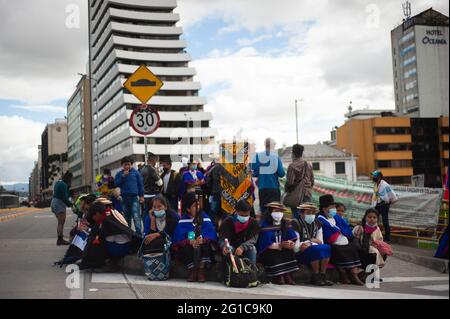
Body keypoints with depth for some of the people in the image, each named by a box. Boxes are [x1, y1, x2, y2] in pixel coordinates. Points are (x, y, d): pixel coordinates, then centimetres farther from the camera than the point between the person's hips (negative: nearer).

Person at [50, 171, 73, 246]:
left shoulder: (57, 182, 14)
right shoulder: (63, 184, -17)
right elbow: (64, 197, -19)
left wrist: (68, 186, 3)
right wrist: (70, 204, -8)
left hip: (54, 202, 10)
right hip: (59, 203, -10)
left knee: (60, 222, 14)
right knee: (61, 222, -9)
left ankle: (60, 239, 17)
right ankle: (60, 240, -10)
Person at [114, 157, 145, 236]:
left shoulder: (135, 172, 2)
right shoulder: (119, 174, 8)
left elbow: (140, 184, 5)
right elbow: (116, 184, -1)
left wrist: (141, 196, 1)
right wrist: (123, 176, -11)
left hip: (134, 197, -3)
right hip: (124, 197, 3)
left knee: (136, 216, -13)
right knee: (127, 217, 12)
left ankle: (139, 233, -15)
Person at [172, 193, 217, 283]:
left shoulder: (205, 219, 2)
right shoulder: (182, 221, 2)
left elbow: (212, 237, -9)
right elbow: (179, 239, -9)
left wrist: (203, 240, -30)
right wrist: (190, 242, -27)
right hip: (188, 250, 0)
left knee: (206, 245, -29)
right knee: (184, 248, -29)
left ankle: (201, 270, -18)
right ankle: (192, 270, -15)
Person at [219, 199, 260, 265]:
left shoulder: (253, 223, -10)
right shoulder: (227, 222, -12)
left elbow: (253, 239, -21)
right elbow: (222, 238, -18)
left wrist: (242, 247, -42)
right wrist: (224, 246, -44)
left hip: (246, 249, 1)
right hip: (232, 247, 0)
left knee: (252, 249, -29)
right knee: (229, 249, -32)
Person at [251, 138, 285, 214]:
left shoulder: (258, 156, -3)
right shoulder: (276, 156, -8)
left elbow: (254, 173, -3)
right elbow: (281, 173, -10)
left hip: (262, 188, 2)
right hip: (274, 187, -2)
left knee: (263, 209, 9)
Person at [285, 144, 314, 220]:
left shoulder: (292, 166, -12)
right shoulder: (309, 165, 7)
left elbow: (290, 182, -13)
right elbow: (312, 180, 11)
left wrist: (286, 189, 5)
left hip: (297, 195, -5)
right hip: (307, 194, 5)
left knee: (296, 217, -1)